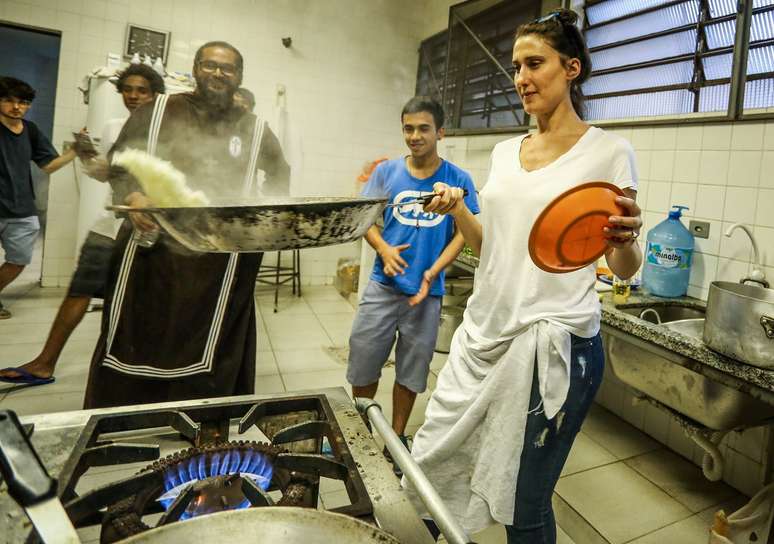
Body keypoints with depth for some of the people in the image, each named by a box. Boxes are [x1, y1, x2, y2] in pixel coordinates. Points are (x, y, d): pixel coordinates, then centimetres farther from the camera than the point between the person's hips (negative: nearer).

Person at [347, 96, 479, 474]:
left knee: (411, 371, 12)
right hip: (383, 285, 1)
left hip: (427, 291, -1)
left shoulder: (458, 180, -1)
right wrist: (383, 249, -15)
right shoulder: (387, 172, 2)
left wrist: (432, 273, -14)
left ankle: (396, 438, 33)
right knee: (362, 364, 8)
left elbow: (463, 233, -1)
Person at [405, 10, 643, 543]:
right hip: (485, 333, 6)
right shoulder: (505, 151, 10)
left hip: (555, 344, -5)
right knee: (434, 464, 17)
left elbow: (625, 268, -3)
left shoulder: (608, 151, -5)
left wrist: (624, 242, -25)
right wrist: (458, 209, -2)